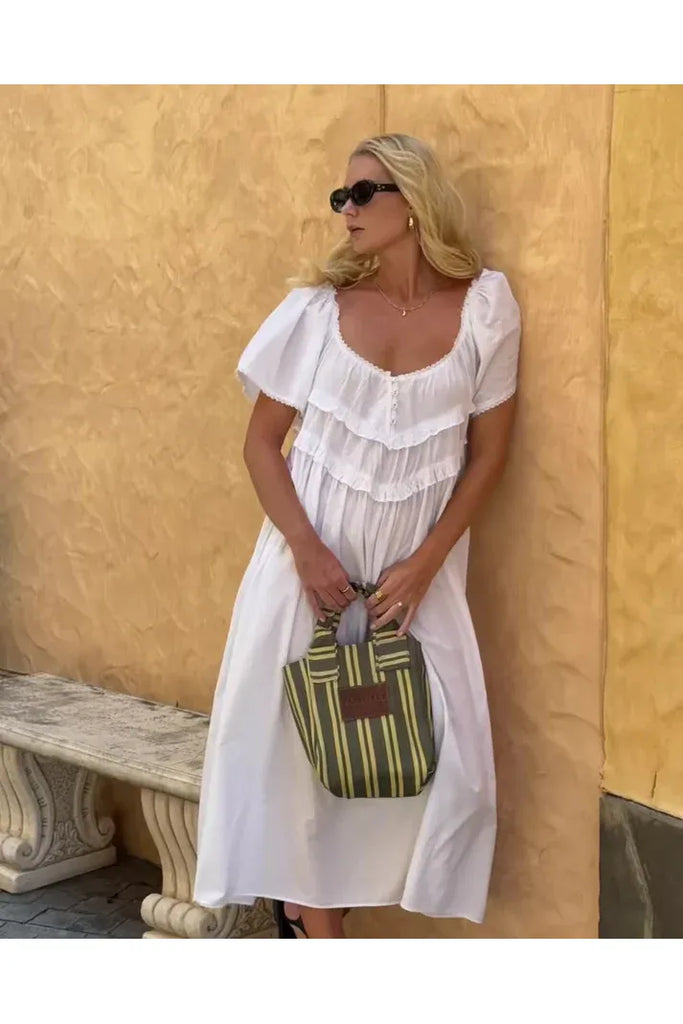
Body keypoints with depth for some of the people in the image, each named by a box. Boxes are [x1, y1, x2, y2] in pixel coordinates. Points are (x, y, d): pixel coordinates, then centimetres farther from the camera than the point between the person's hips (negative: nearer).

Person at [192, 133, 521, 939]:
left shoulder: (483, 305, -4)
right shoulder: (318, 306, -3)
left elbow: (489, 451, -1)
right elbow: (262, 440, -1)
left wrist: (424, 564, -9)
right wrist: (306, 550, -14)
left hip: (418, 573, 1)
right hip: (311, 562, 0)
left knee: (434, 753, 0)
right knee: (297, 741, 3)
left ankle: (315, 898, 21)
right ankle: (312, 916, 25)